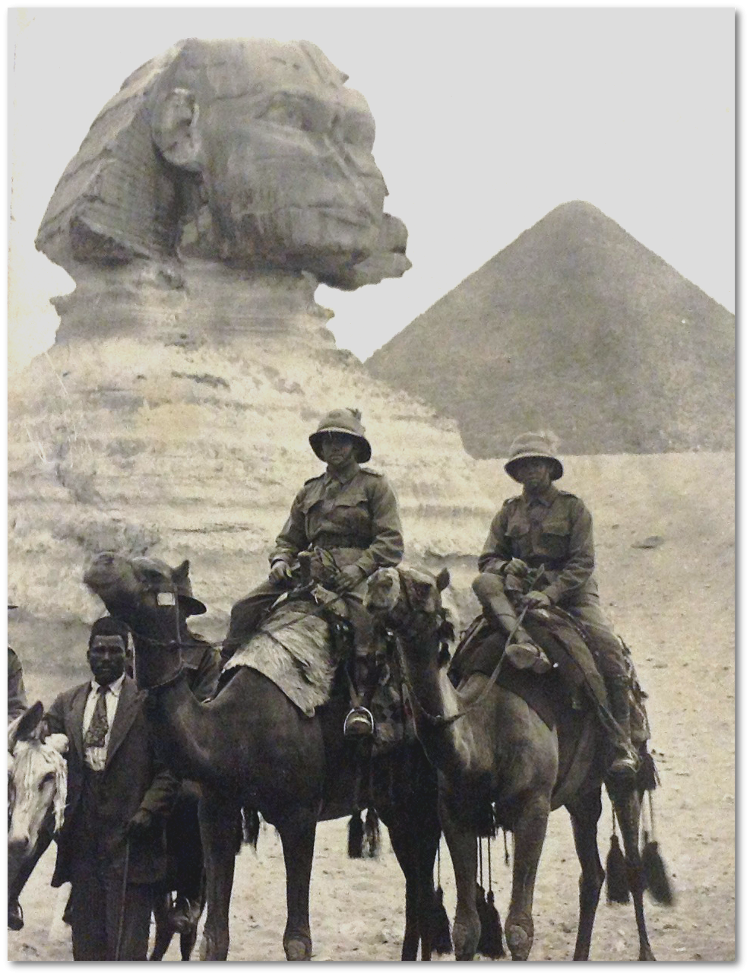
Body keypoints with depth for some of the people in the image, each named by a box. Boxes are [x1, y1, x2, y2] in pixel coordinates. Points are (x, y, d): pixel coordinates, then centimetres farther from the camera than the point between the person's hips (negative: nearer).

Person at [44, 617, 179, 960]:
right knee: (87, 940, 11)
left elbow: (169, 767, -3)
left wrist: (148, 810, -14)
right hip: (82, 838, 5)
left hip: (129, 835, -4)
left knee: (127, 944, -4)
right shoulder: (66, 704, 14)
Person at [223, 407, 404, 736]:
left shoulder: (375, 485, 10)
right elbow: (289, 539, 29)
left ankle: (362, 703, -41)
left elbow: (391, 543, 0)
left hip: (358, 572, -5)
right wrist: (280, 560, 4)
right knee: (245, 609, -11)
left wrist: (358, 568, -17)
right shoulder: (309, 492, 26)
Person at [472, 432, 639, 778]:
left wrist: (550, 593, -21)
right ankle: (522, 640, -54)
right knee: (484, 583, -27)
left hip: (571, 593, -2)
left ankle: (622, 742, -20)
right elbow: (488, 558, 14)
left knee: (609, 647, -25)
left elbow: (582, 563, -6)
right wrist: (506, 566, -11)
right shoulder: (508, 512, 14)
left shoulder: (574, 508, 4)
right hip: (520, 591, 3)